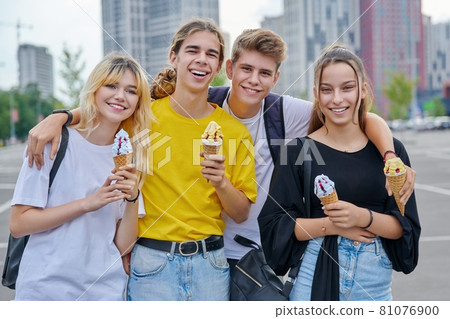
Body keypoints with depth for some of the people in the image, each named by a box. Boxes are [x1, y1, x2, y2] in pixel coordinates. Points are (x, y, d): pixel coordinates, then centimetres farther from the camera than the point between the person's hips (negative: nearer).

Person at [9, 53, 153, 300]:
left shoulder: (128, 155, 3)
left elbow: (123, 247, 0)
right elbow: (18, 224, -12)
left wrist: (132, 199, -17)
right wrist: (88, 203, -18)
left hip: (106, 291, 4)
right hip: (45, 290, -3)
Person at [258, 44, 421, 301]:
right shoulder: (299, 151, -3)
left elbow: (406, 227, -2)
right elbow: (274, 223, -4)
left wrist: (363, 217, -19)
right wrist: (331, 225, -14)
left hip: (376, 278, 2)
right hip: (316, 275, -1)